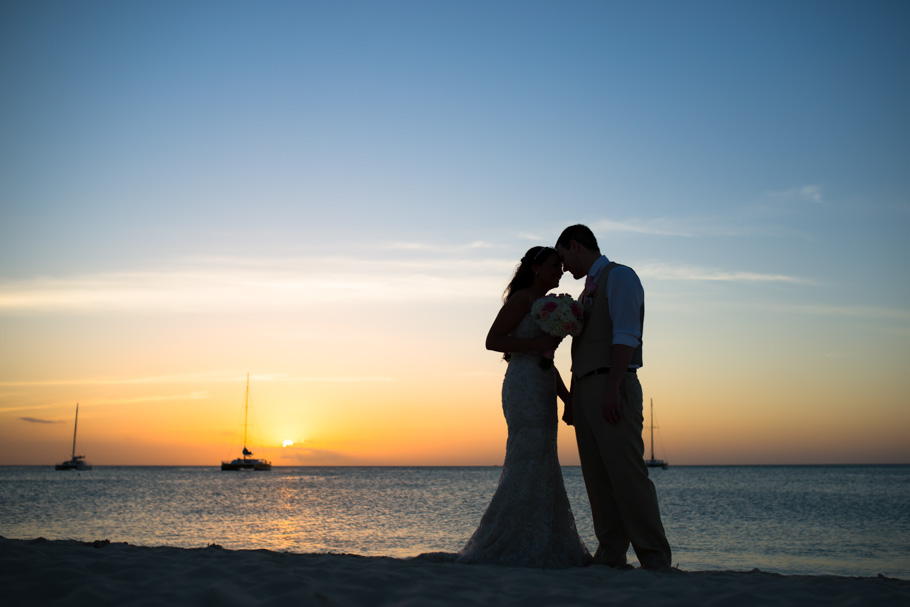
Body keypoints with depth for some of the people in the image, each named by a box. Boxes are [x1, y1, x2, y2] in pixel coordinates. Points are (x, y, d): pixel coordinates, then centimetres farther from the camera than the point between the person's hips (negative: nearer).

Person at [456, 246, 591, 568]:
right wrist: (535, 344, -18)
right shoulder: (522, 297, -4)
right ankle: (498, 547, -9)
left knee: (542, 469, 8)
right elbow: (492, 340, -11)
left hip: (541, 393, 10)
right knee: (528, 466, -13)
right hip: (525, 387, -10)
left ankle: (540, 549, 13)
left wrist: (570, 400, 19)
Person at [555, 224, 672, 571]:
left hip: (613, 388, -9)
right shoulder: (589, 290, 24)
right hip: (586, 387, 9)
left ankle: (654, 559, -8)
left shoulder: (619, 276, -1)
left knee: (626, 473, -12)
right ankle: (611, 556, 7)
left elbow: (625, 336, -13)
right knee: (597, 477, 4)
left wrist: (612, 389, -22)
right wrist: (573, 399, 15)